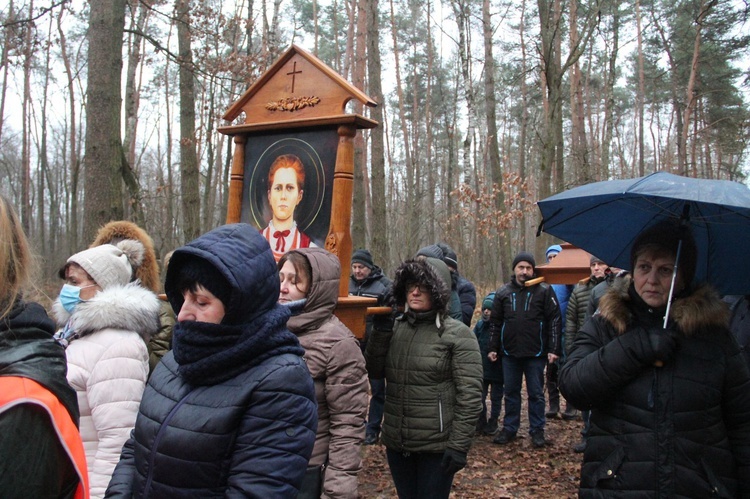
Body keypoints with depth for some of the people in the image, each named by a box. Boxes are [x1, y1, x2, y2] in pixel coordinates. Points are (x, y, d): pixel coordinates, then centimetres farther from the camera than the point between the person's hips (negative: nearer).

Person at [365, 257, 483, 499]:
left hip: (436, 446, -5)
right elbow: (374, 372, 4)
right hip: (396, 443, 5)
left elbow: (470, 395, -13)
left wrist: (459, 445, -15)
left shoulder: (458, 334, -11)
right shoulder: (395, 327, 5)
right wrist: (380, 330, -8)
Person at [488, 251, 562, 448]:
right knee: (511, 392, 12)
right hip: (510, 352, 3)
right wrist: (493, 348, 6)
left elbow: (554, 320, -4)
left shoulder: (544, 291, -3)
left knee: (536, 393, 8)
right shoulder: (503, 292, 6)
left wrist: (553, 349, -9)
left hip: (536, 353, -2)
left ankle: (537, 430, 20)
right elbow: (495, 322, 10)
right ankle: (509, 428, 24)